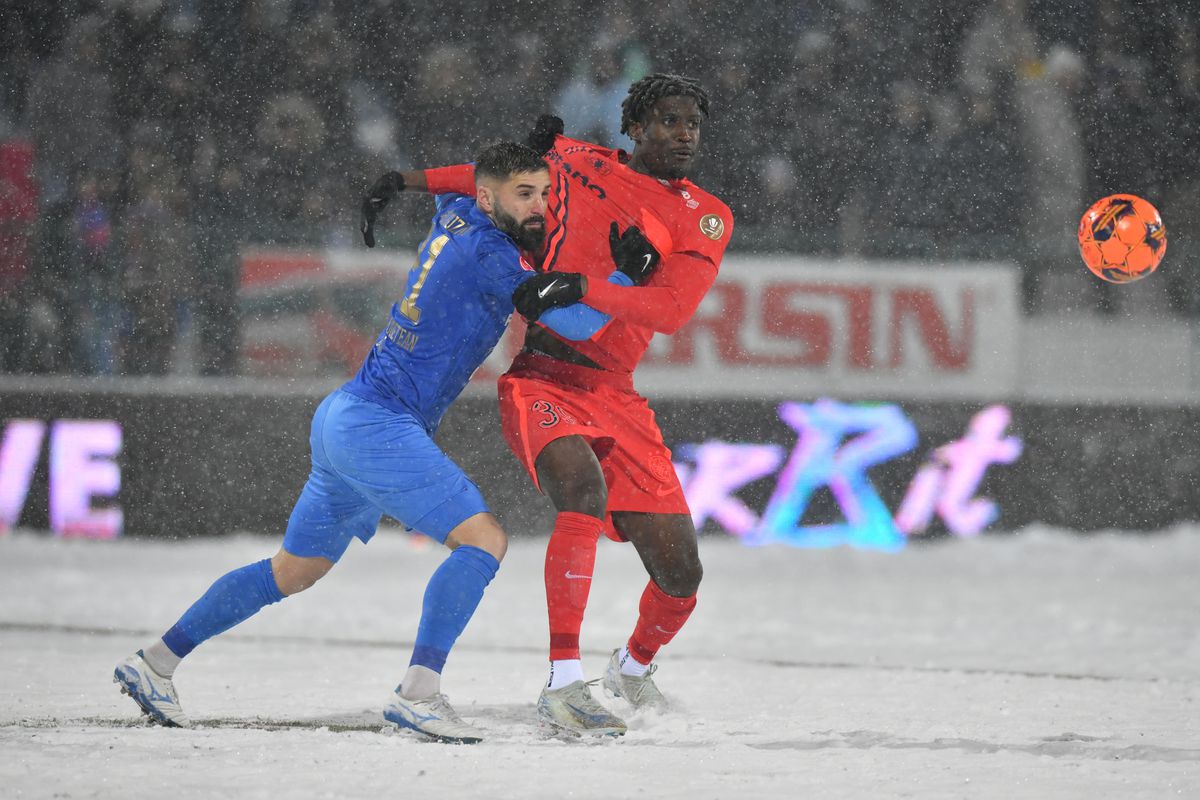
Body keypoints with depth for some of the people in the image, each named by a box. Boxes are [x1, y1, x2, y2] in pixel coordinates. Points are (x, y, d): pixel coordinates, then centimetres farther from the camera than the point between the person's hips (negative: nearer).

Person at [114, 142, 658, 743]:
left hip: (343, 418, 10)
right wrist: (625, 271, -6)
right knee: (483, 538, -16)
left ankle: (155, 663, 23)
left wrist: (539, 148, 26)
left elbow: (447, 184, 36)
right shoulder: (489, 255, -15)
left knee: (291, 572, 19)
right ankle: (417, 692, -24)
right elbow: (580, 321, -19)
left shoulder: (455, 215, 10)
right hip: (379, 427, -10)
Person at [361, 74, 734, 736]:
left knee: (680, 573, 0)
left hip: (617, 396, 3)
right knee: (585, 490, -34)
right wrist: (408, 182, 16)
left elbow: (672, 308, -9)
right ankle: (563, 684, -37)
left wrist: (582, 288, -23)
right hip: (542, 379, -3)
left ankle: (633, 666, 35)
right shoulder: (576, 163, 7)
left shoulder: (705, 218, 7)